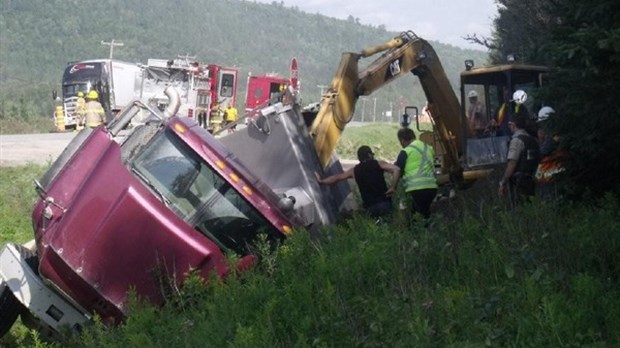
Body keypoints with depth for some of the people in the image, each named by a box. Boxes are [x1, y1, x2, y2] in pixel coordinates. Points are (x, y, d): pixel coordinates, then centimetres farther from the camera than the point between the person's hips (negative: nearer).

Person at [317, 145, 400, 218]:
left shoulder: (355, 170, 9)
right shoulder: (378, 164, 0)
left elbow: (337, 177, 20)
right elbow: (396, 169, -14)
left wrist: (321, 181, 35)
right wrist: (393, 188, -8)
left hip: (370, 207, 2)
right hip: (384, 203, -2)